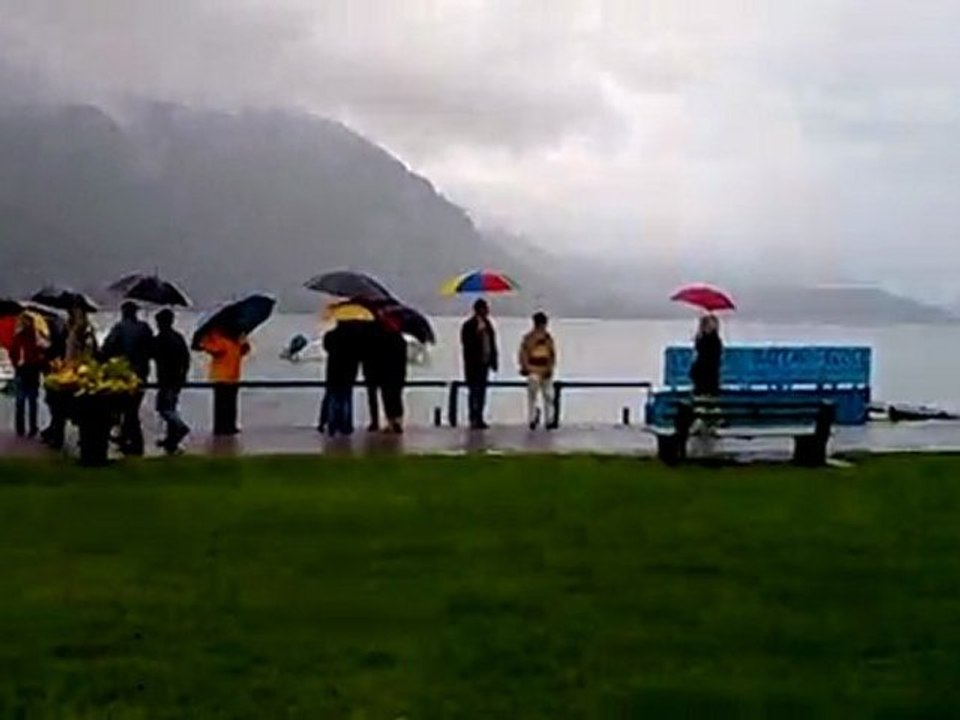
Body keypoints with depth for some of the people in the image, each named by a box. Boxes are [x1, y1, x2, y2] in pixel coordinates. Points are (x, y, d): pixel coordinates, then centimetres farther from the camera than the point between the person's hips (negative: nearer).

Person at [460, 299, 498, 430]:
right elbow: (467, 344, -12)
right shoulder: (469, 325, -7)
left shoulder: (487, 324, 12)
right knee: (474, 391, -5)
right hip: (473, 364, -6)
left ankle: (479, 419, 13)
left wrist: (493, 361, 8)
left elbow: (492, 344, 13)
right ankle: (474, 419, -2)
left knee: (481, 392, 8)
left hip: (484, 363, 6)